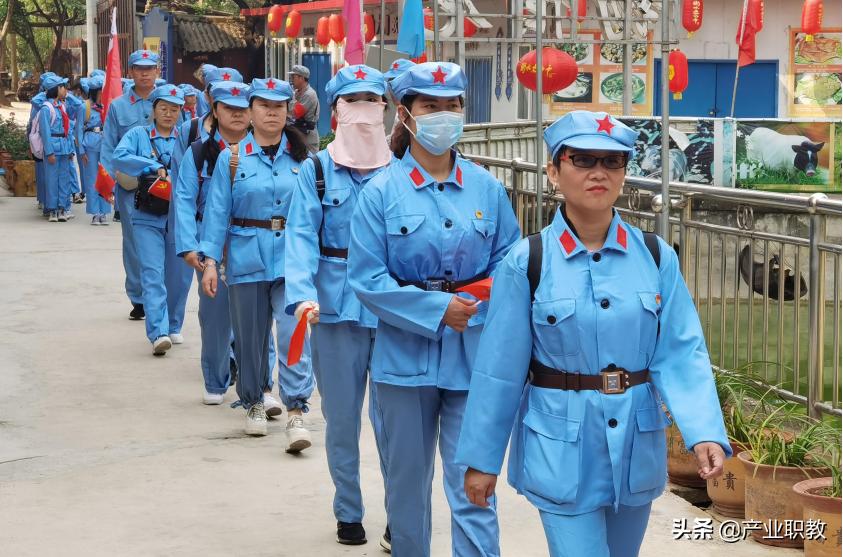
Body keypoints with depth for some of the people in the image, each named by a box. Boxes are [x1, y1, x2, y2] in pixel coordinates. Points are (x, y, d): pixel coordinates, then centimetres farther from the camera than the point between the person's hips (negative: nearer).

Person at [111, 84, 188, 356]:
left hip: (179, 216, 2)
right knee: (152, 273, -11)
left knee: (176, 274, 8)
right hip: (148, 218, -2)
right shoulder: (138, 135, 4)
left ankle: (172, 326, 25)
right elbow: (119, 157, -12)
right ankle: (158, 332, -19)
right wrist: (154, 166, -19)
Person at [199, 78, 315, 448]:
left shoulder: (300, 157, 5)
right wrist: (210, 260, -7)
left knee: (294, 333, -12)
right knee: (250, 335, 10)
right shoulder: (231, 158, 2)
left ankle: (296, 411, -10)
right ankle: (254, 403, 29)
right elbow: (217, 211, 0)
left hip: (292, 258, 0)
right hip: (247, 258, 1)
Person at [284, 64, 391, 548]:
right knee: (342, 418, 11)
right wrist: (302, 294, -24)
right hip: (336, 309, 1)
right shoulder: (317, 170, 2)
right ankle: (349, 513, 27)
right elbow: (301, 234, -8)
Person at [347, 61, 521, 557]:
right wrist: (437, 308, -15)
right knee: (408, 479, 14)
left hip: (473, 353, 0)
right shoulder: (382, 191, -4)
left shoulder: (487, 187, 2)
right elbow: (367, 279, -8)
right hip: (407, 350, 0)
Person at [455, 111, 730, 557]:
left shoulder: (657, 257, -4)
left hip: (637, 443, 3)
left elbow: (681, 353, -6)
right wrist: (481, 458, -1)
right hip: (562, 448, -3)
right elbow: (500, 367, -6)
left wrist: (704, 432, -21)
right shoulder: (527, 262, -10)